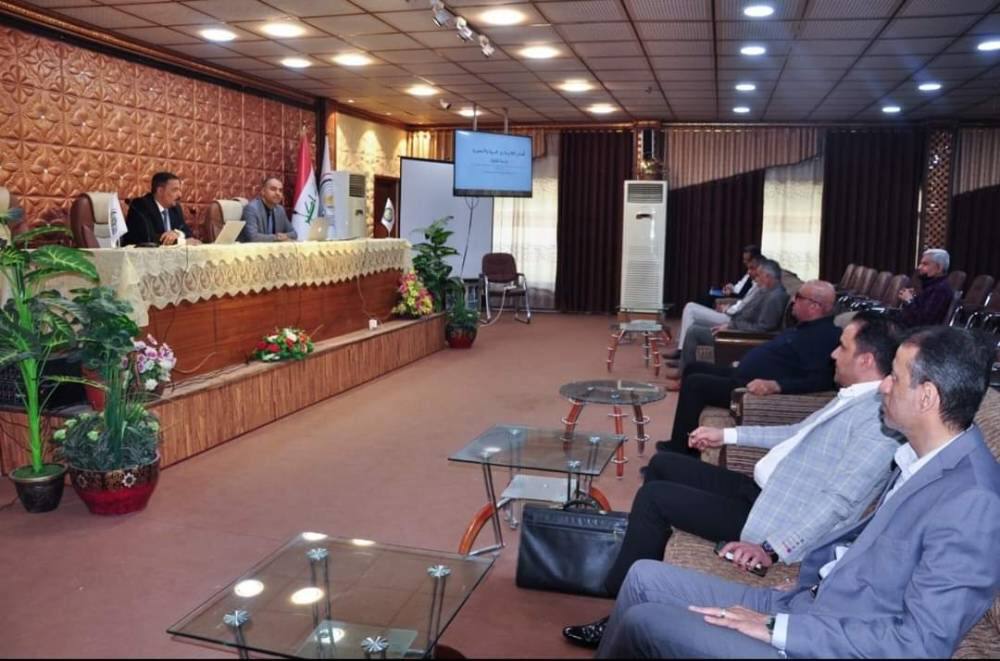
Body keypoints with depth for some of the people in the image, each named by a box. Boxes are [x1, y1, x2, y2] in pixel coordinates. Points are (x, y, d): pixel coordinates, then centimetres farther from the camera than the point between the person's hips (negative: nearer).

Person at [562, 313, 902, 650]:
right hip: (758, 488, 10)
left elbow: (839, 500, -28)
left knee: (654, 496, -14)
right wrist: (727, 435, 25)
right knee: (662, 465, 15)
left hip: (774, 515, -10)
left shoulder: (879, 417, -21)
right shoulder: (854, 396, 9)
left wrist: (773, 549, -34)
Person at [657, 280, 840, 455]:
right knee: (693, 369, 13)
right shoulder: (808, 326, 15)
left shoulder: (825, 336, -19)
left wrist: (775, 385, -39)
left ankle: (679, 449, -4)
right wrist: (744, 362, 22)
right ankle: (686, 443, 13)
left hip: (755, 389, -11)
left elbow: (821, 381, -31)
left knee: (695, 383, -16)